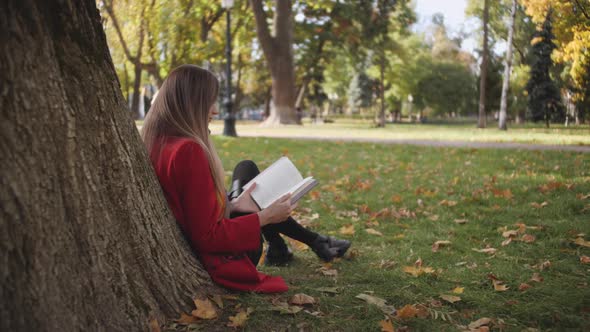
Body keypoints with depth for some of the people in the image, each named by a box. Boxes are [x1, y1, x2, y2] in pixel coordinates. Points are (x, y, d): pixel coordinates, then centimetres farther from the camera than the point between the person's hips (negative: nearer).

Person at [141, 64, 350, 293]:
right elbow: (209, 238, -26)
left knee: (247, 168, 20)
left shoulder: (156, 144, -1)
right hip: (215, 263, -8)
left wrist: (231, 205, 4)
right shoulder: (188, 151, -29)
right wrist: (266, 216, -17)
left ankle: (277, 249, 28)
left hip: (185, 251, 8)